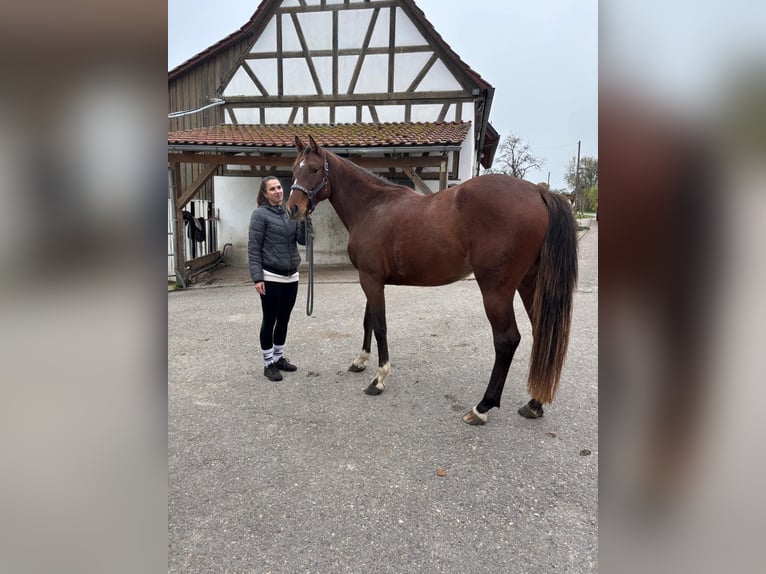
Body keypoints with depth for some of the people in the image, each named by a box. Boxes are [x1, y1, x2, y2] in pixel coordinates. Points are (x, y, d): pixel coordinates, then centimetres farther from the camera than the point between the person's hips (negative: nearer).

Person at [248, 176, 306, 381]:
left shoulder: (290, 213, 9)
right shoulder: (260, 214, -7)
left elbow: (303, 240, 1)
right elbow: (253, 249, -10)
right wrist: (257, 278, -17)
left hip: (291, 277, 6)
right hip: (271, 277, -6)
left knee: (284, 320, 14)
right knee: (270, 320, 3)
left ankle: (279, 357, 29)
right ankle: (268, 364, 15)